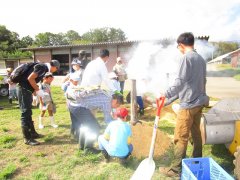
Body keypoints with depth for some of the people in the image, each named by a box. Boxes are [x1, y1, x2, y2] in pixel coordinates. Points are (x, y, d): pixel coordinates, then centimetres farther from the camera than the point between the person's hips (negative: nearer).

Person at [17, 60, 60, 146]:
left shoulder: (43, 68, 15)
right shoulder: (42, 67, -15)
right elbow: (30, 78, -22)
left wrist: (36, 92, 18)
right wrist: (38, 90, -15)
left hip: (27, 90, 10)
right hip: (23, 89, -10)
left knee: (28, 113, 16)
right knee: (25, 113, -5)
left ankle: (32, 133, 27)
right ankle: (27, 138, 2)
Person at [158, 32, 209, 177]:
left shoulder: (186, 57, -13)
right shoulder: (201, 59, 12)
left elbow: (180, 82, -21)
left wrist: (166, 94, -13)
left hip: (189, 103, -9)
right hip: (199, 101, 9)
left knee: (181, 137, -1)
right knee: (196, 133, 18)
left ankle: (176, 169, 8)